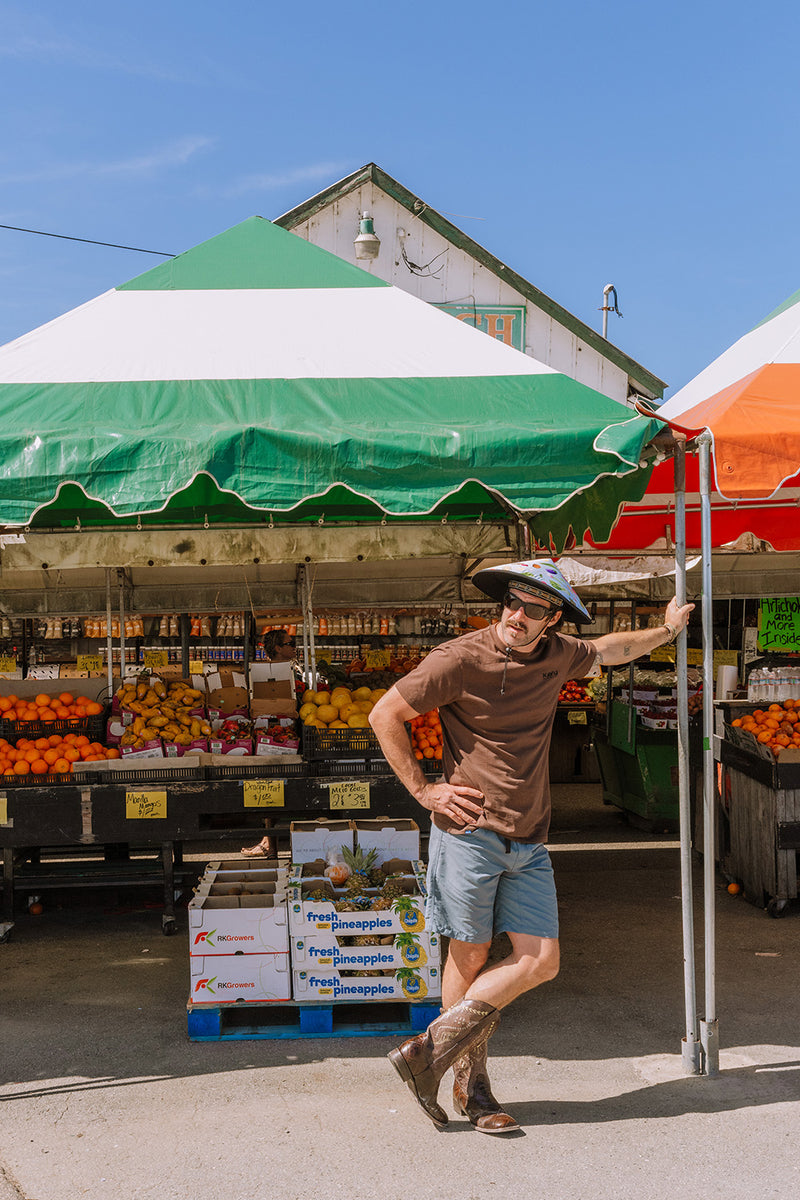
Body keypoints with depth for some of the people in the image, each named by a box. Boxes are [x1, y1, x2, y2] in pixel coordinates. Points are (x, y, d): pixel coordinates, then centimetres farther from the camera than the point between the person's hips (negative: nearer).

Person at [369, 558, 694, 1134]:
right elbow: (385, 715, -7)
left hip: (528, 842, 6)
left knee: (540, 962, -2)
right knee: (470, 957, 3)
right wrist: (423, 790, -8)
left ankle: (428, 1053, 8)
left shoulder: (556, 655, 8)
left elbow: (607, 650, 31)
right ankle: (470, 1085, 21)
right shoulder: (460, 659, -11)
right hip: (470, 831, -6)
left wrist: (664, 631, 40)